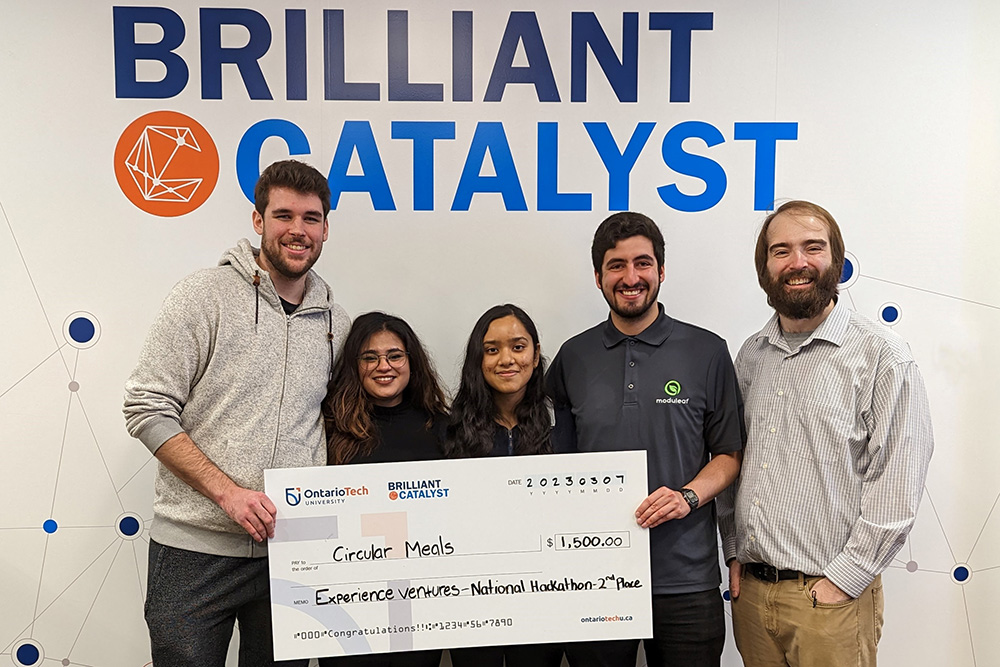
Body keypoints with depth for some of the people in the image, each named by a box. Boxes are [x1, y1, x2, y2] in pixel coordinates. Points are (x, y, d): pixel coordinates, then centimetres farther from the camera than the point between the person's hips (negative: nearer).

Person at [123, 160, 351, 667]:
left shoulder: (335, 322, 8)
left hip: (292, 550, 4)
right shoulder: (205, 294, -5)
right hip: (196, 548, -3)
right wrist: (228, 491, -17)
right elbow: (147, 410, -9)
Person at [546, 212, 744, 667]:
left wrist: (688, 496, -13)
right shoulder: (572, 358, 6)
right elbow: (559, 463, 11)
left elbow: (730, 454, 5)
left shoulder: (707, 352, 1)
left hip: (686, 579, -1)